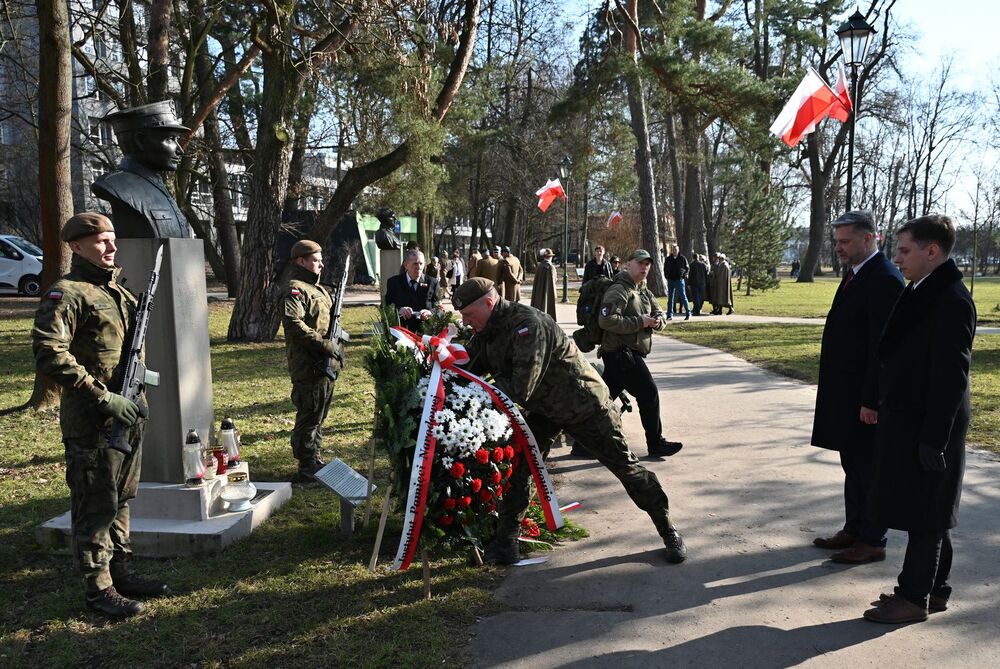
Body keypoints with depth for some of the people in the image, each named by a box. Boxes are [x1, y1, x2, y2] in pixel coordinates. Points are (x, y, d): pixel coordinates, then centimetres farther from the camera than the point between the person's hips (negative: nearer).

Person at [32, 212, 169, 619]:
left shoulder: (119, 292, 15)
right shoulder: (66, 294, -11)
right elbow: (49, 353, -22)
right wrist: (102, 397, -23)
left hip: (128, 414, 8)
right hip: (92, 421, -8)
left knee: (121, 500, 17)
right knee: (95, 506, 1)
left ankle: (120, 572, 30)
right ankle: (99, 588, 12)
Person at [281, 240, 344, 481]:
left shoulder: (317, 288, 19)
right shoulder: (295, 290, -12)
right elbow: (294, 325, -26)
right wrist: (326, 345, -25)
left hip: (325, 364, 10)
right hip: (309, 365, -10)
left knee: (319, 415, 17)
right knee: (309, 416, -3)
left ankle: (314, 460, 28)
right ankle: (307, 468, 5)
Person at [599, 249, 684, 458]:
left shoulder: (644, 292, 18)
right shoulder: (619, 290, -13)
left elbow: (659, 312, 19)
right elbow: (607, 321, -25)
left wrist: (657, 320, -6)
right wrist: (640, 322, -21)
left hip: (629, 353, 9)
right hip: (621, 352, -9)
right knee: (649, 394, -5)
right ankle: (656, 444, 7)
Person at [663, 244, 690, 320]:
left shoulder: (683, 259, 0)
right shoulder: (668, 259, 7)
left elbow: (687, 268, 4)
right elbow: (665, 269, 14)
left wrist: (684, 275, -8)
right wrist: (667, 276, 2)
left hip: (679, 280, -3)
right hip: (671, 280, 3)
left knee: (683, 297, -2)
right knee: (670, 298, 5)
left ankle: (688, 313, 5)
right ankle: (670, 315, 10)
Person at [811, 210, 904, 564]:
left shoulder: (885, 280, -18)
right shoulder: (856, 275, 11)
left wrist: (872, 400, -21)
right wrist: (833, 390, 15)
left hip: (865, 396, -9)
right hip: (846, 393, 9)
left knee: (868, 469, 3)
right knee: (853, 466, 18)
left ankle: (872, 542, 16)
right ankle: (854, 529, 30)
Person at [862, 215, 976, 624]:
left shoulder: (951, 301, -18)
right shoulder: (919, 293, 10)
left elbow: (952, 376, -21)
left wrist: (933, 439, -20)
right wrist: (884, 409, 16)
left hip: (926, 428, -9)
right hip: (906, 422, 9)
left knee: (924, 515, 3)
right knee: (928, 515, 18)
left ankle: (914, 598, 15)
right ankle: (935, 589, 30)